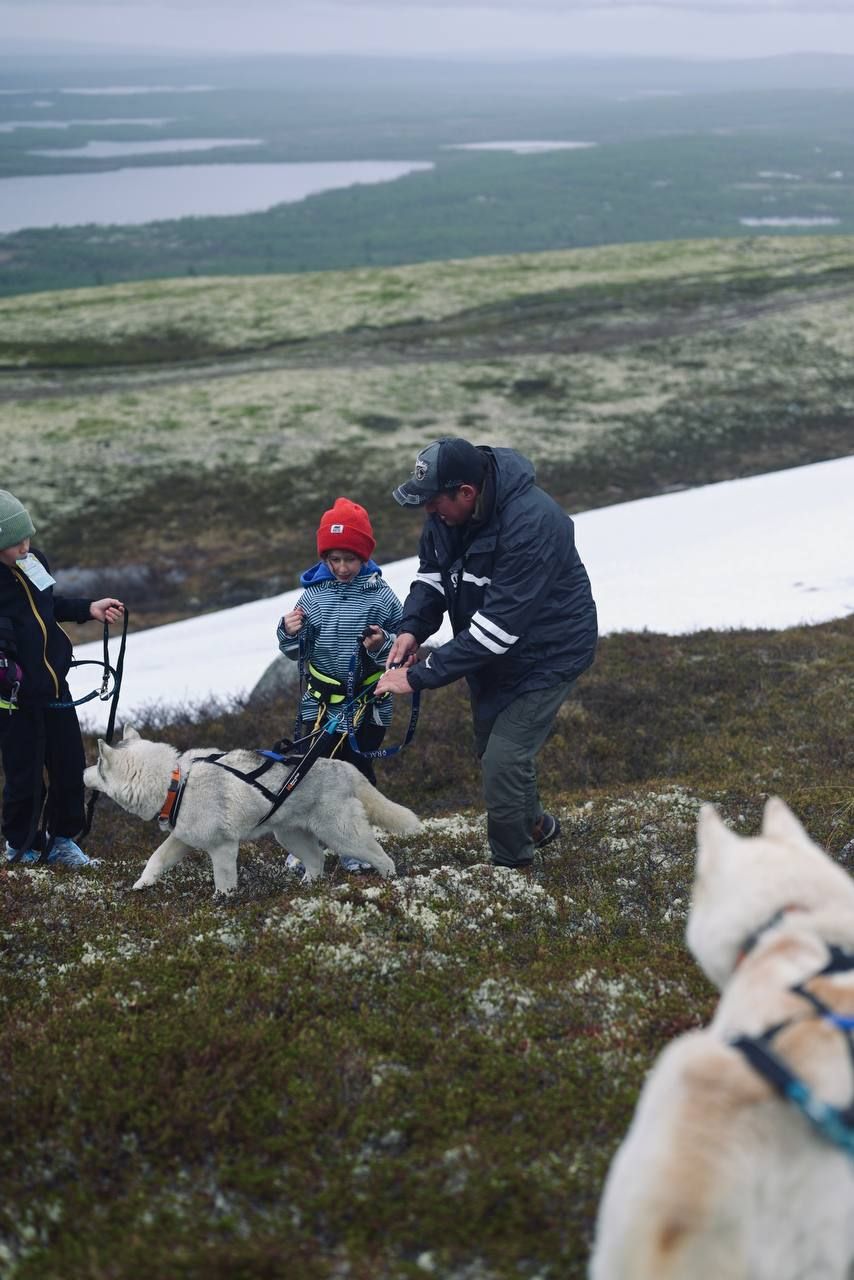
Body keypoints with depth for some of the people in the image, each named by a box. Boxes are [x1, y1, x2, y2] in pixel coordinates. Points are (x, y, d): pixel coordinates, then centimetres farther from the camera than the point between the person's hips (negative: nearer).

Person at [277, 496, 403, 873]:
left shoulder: (380, 595, -7)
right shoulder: (313, 594, -1)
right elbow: (297, 652, 6)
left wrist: (383, 645, -25)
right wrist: (290, 634, -15)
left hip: (369, 706, -1)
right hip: (320, 704, 1)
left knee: (358, 771, 8)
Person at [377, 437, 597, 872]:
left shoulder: (531, 524, -36)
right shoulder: (448, 510, -12)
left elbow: (499, 625, -37)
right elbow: (432, 573, 3)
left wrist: (421, 675, -35)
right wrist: (412, 627, -18)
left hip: (546, 653, -8)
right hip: (490, 654, 8)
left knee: (503, 760, -14)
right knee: (493, 749, 22)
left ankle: (510, 865, 7)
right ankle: (535, 825, 48)